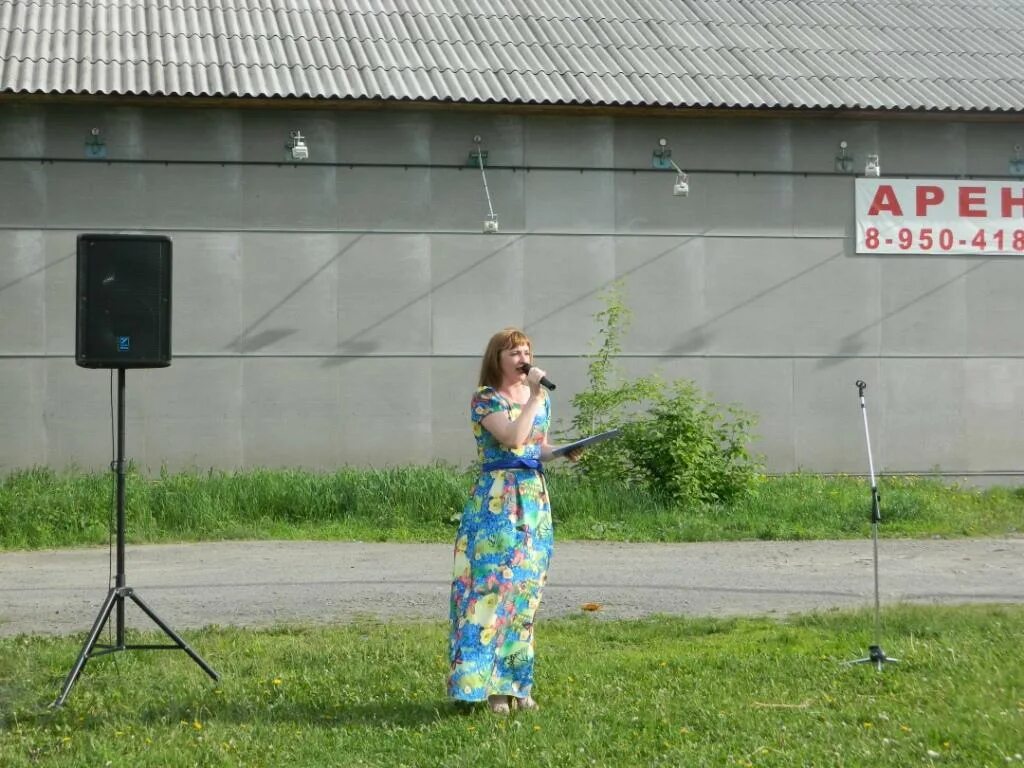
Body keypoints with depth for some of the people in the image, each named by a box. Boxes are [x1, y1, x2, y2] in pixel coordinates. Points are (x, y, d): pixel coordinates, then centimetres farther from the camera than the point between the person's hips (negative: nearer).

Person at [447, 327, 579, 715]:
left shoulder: (540, 399, 14)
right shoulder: (485, 399, -6)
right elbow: (514, 438, -20)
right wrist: (534, 396, -15)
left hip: (535, 500, 6)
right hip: (497, 501, -6)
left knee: (526, 591, 7)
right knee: (493, 585, -10)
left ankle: (518, 681, 13)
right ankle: (490, 684, -6)